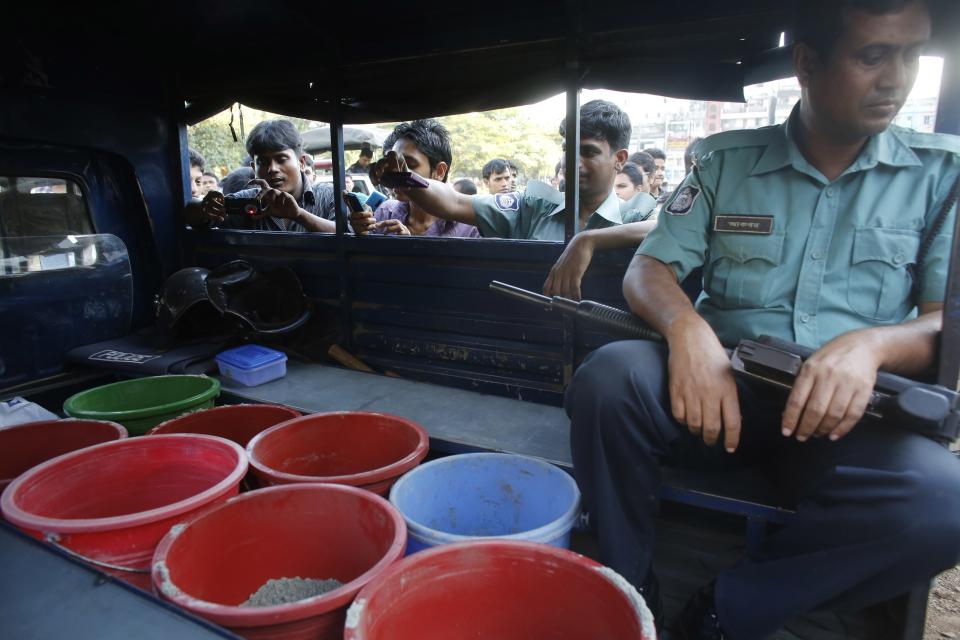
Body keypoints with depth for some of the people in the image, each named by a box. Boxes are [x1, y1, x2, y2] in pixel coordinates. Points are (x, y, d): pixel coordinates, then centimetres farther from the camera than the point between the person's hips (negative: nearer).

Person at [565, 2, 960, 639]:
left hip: (847, 417, 1)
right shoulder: (726, 161, 7)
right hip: (724, 393, 0)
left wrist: (872, 343, -21)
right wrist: (687, 327, -22)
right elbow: (647, 270, 2)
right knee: (608, 376, -29)